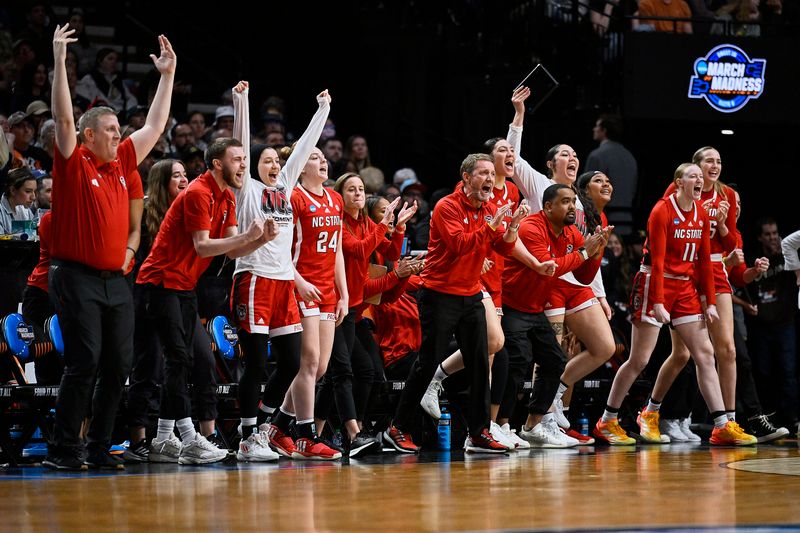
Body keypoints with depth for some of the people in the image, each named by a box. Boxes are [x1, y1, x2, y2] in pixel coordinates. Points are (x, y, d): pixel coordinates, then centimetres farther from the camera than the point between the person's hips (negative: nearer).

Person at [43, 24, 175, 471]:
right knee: (84, 362, -11)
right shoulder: (74, 163, -3)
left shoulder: (124, 163, 13)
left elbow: (155, 125, 21)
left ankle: (100, 447, 12)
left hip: (117, 279, 6)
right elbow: (64, 118, -14)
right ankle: (64, 449, -5)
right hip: (77, 277, -6)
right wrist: (60, 62, -19)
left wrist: (167, 74, 20)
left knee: (119, 365, 3)